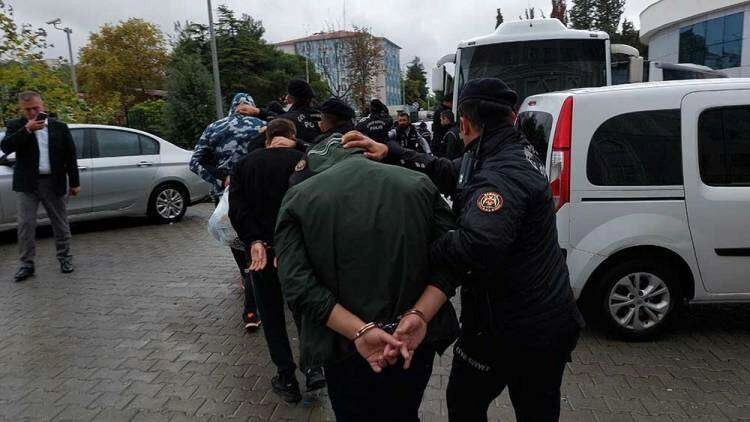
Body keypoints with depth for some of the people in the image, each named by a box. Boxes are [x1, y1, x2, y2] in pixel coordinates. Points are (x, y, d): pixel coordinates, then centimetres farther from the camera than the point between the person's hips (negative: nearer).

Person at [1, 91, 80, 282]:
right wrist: (27, 129, -20)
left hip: (54, 183, 0)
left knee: (60, 223, 9)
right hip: (27, 184, 0)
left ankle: (65, 257, 23)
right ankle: (26, 264, 9)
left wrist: (74, 183, 2)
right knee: (25, 224, -1)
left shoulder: (60, 127, 4)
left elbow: (70, 156, 4)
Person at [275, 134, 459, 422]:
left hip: (345, 346, -2)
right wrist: (419, 315, -15)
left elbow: (299, 285, -16)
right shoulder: (419, 184, 1)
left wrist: (360, 331, -19)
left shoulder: (298, 199, -4)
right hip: (417, 340, 2)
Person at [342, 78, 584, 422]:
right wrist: (390, 152, -6)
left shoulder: (502, 174, -28)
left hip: (509, 333, -9)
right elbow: (447, 171, 2)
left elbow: (478, 244, -44)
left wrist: (426, 251, -26)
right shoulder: (518, 152, 4)